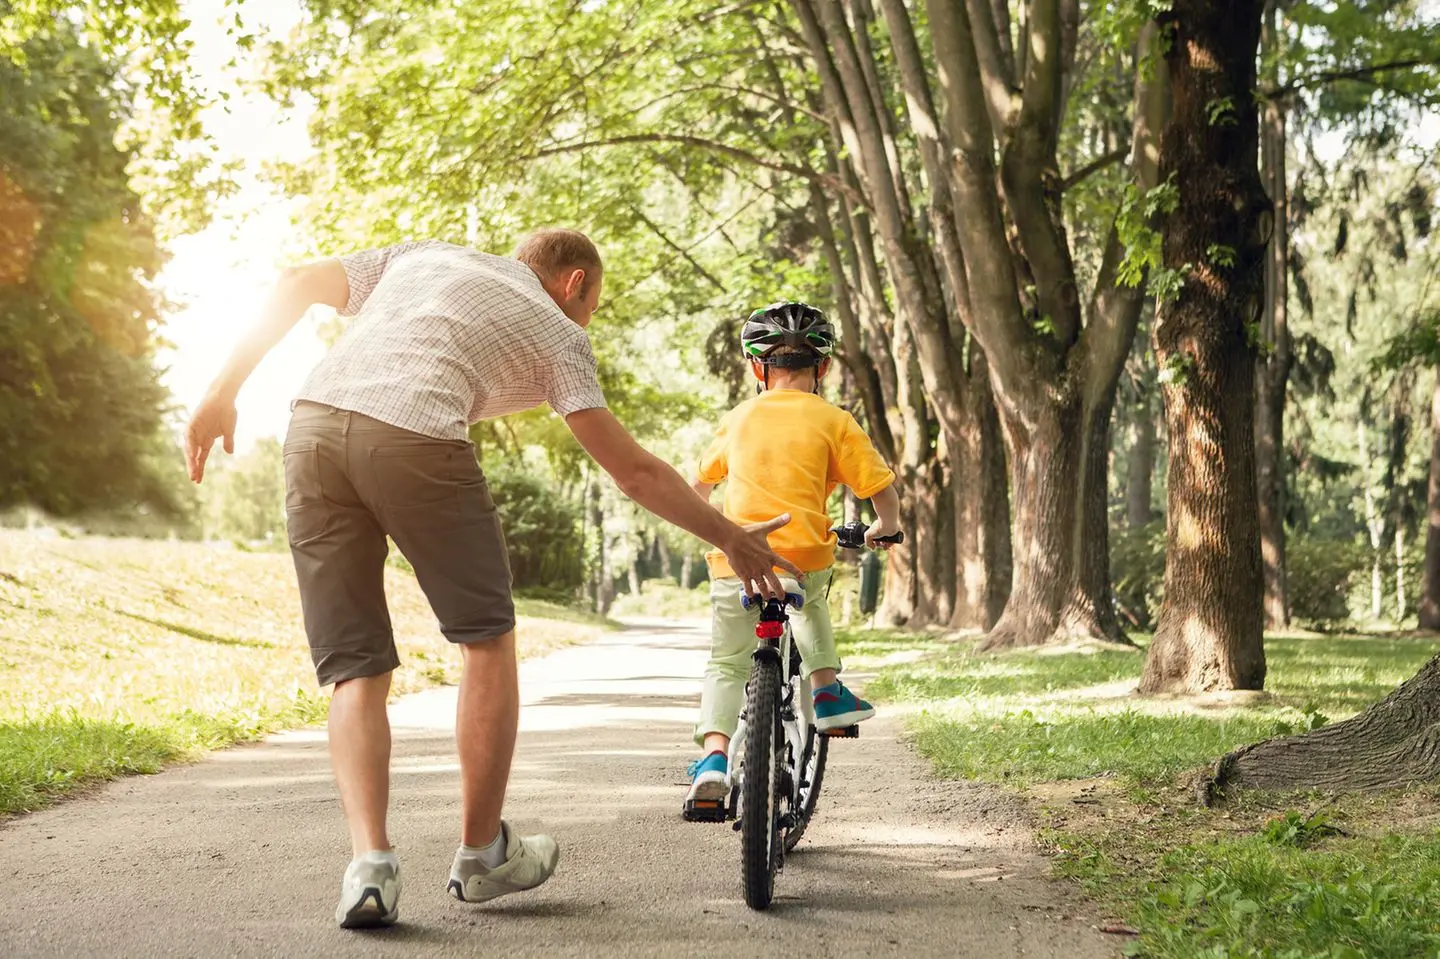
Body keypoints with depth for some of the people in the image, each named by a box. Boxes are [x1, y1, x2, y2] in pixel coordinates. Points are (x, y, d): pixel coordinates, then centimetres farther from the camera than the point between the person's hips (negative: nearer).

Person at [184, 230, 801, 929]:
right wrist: (731, 539, 23)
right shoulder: (555, 332, 20)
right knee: (488, 639, 15)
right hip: (415, 439, -4)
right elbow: (633, 472, 15)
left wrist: (223, 394, 21)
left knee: (354, 667, 10)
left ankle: (369, 860, -7)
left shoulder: (426, 255, 33)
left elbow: (297, 286, 22)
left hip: (312, 428, 4)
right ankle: (481, 856, 21)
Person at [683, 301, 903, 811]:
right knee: (809, 602, 35)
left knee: (726, 665, 8)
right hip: (806, 559, 0)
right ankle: (826, 690, 27)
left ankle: (714, 754, -10)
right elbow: (883, 491, 0)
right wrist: (885, 529, 21)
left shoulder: (739, 418, 11)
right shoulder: (834, 421, 2)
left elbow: (701, 482, 24)